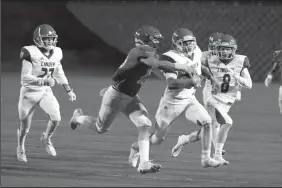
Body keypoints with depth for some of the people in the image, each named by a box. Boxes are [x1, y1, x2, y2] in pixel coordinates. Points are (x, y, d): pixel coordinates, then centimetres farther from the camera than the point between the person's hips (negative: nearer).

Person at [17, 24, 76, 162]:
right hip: (29, 92, -4)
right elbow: (25, 78, -23)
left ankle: (46, 138, 16)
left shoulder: (56, 53, -2)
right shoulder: (31, 53, -21)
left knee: (56, 119, -16)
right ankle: (20, 148, 37)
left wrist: (69, 90, 16)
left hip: (46, 92, 4)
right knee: (25, 126, 7)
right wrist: (44, 81, -34)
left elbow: (59, 73, 15)